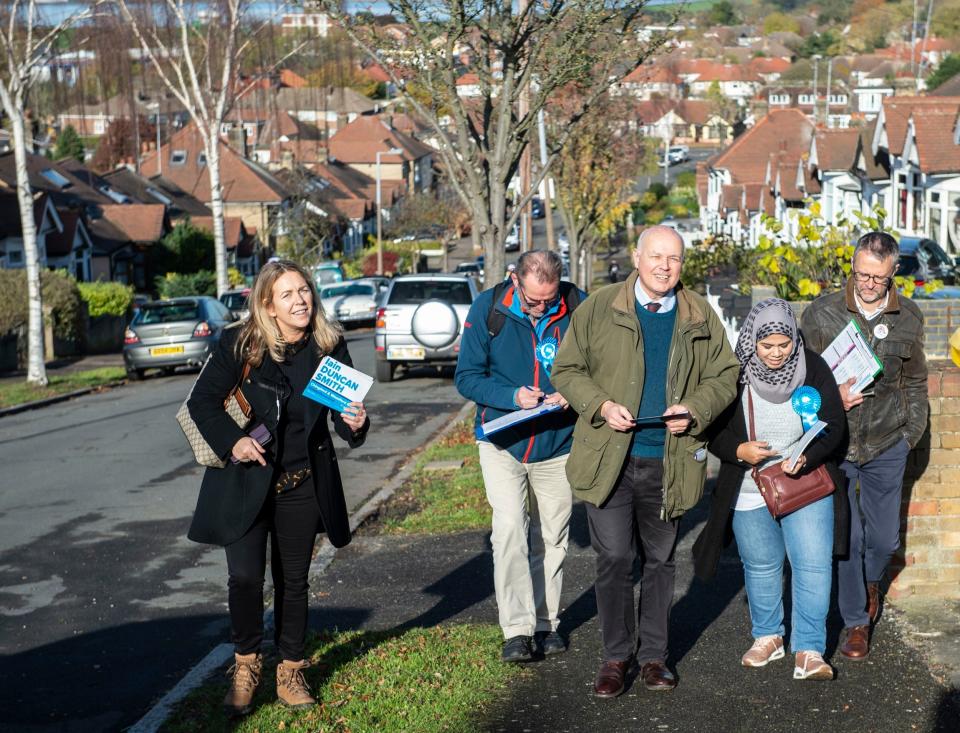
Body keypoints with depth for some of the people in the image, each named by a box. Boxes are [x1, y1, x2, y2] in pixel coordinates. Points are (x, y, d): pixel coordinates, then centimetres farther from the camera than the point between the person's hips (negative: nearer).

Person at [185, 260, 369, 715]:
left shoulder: (329, 347, -4)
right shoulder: (239, 345, -12)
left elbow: (343, 412, 3)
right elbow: (202, 401, -5)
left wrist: (355, 424, -20)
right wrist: (231, 442, -18)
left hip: (302, 484, 3)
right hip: (245, 480, -2)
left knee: (293, 580, 11)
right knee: (244, 576, -11)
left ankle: (291, 672, 27)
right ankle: (246, 663, 14)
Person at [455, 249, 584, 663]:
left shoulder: (578, 308, -9)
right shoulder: (488, 308, -11)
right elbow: (467, 377, -7)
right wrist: (512, 396, -23)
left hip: (558, 443, 2)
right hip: (503, 442, -1)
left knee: (551, 537, 11)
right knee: (509, 528, -16)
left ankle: (545, 623, 26)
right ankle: (517, 629, -11)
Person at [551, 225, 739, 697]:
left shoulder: (700, 317, 6)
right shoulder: (598, 308, 0)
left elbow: (724, 376, 10)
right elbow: (566, 370, 3)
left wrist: (695, 409, -10)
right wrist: (601, 405, -13)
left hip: (668, 462, 2)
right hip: (609, 459, -2)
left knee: (660, 560, 12)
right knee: (613, 559, -1)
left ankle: (653, 656, 24)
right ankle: (615, 656, 14)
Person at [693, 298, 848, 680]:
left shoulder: (814, 368, -8)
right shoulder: (733, 374, -10)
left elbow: (834, 427, -6)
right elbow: (713, 431, -3)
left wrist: (806, 457, -23)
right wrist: (739, 450, -23)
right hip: (749, 491, 1)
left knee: (814, 565, -8)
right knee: (761, 567, 14)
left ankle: (809, 650, 2)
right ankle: (767, 636, 34)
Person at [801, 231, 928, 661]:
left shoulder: (909, 318, 2)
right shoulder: (822, 313, -7)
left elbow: (916, 382, 14)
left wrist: (912, 432, 6)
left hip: (886, 447, 2)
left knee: (884, 537, 11)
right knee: (845, 537, -2)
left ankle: (871, 579, 45)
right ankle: (856, 623, 15)